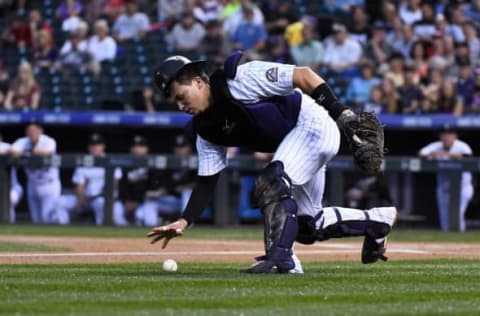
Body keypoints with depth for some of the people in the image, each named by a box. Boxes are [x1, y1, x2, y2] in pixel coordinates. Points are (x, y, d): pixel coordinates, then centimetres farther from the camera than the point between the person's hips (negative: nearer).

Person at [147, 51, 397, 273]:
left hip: (314, 124, -10)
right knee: (308, 226, 12)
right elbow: (206, 182, 4)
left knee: (272, 182, -28)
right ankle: (376, 221, 32)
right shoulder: (207, 129, 3)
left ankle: (281, 258, -29)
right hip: (294, 144, 10)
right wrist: (184, 222, -9)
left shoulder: (239, 80, -22)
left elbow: (302, 75, -24)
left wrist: (341, 113, -29)